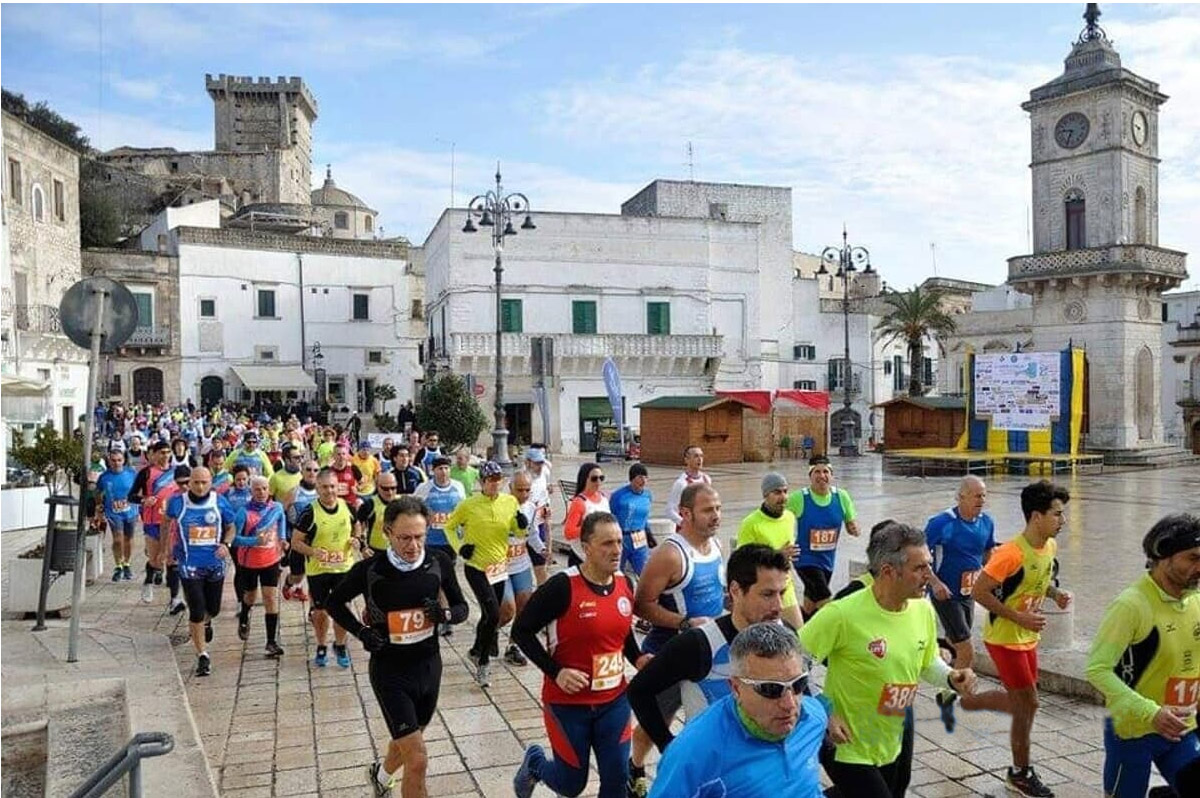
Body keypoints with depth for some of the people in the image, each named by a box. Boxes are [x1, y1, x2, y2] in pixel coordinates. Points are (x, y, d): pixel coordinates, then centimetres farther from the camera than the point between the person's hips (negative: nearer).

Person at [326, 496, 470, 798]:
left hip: (429, 665, 4)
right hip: (389, 670, -4)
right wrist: (361, 631, -12)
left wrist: (445, 614, -19)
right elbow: (335, 603, 1)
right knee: (417, 761, -10)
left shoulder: (440, 563, -12)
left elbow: (462, 607, 2)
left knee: (407, 740, 27)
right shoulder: (369, 570, -18)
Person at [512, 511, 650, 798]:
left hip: (614, 700, 5)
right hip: (568, 702, -5)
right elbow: (521, 630, -14)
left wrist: (637, 658, -2)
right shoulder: (562, 586, -21)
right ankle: (534, 762, 44)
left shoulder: (626, 584, -2)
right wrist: (555, 672, -20)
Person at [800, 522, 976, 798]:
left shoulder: (924, 610, -5)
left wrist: (950, 677, -8)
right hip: (848, 748, -7)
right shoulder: (842, 614, -26)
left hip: (891, 746, 7)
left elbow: (928, 662, 12)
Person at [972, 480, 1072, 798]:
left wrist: (1055, 593, -3)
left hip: (1028, 637, 8)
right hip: (1005, 638, -8)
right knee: (1028, 703, 0)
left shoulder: (1050, 546, -1)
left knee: (1021, 701, 16)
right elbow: (979, 592, -23)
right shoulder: (1012, 553, -27)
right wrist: (1019, 617, -24)